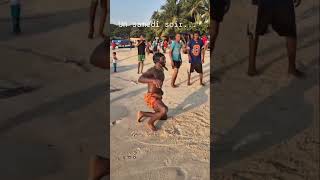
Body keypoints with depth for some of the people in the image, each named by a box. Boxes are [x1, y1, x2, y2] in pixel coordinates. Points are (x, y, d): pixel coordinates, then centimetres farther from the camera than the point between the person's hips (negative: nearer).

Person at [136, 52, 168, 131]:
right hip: (151, 97, -9)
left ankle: (142, 113, 28)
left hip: (157, 97, 9)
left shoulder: (161, 70, 9)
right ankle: (150, 123, -7)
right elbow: (140, 79, -38)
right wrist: (153, 80, -52)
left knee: (164, 117, 20)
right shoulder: (152, 70, -19)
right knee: (164, 110, -33)